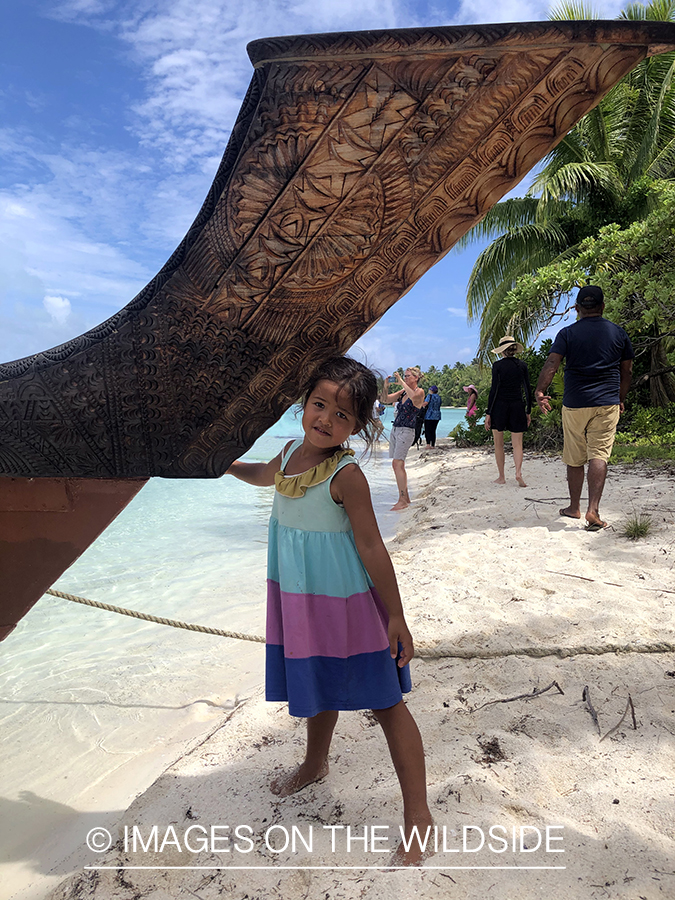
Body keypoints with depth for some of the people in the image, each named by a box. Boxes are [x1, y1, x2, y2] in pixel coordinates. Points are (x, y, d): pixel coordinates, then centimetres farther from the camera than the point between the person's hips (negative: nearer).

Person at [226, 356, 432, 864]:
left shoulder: (345, 475, -22)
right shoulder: (293, 451, -1)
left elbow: (371, 547, -20)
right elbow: (267, 475, 25)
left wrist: (396, 618, -16)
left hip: (344, 604, -7)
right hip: (299, 602, 7)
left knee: (384, 701, 3)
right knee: (319, 688, 27)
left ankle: (417, 814, 16)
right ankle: (315, 765, 53)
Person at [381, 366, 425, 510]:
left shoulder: (420, 392, -6)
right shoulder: (402, 392, 15)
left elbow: (413, 396, -29)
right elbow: (385, 399, 13)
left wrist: (401, 381, -22)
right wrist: (386, 385, -2)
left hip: (406, 431, -8)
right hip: (395, 429, 8)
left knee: (398, 464, -15)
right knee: (396, 464, 9)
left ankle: (402, 500, -11)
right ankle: (405, 497, 19)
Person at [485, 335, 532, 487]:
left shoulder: (497, 365, -6)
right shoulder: (522, 365, 4)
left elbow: (494, 389, -8)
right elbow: (528, 390, 6)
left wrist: (488, 413, -4)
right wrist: (528, 411, 13)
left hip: (499, 406, -2)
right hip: (518, 406, 2)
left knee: (499, 444, 9)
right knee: (517, 443, 5)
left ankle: (501, 477, 12)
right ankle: (518, 472, -15)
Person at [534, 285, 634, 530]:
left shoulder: (567, 333, -1)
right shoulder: (618, 333, 6)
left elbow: (551, 364, -14)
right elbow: (627, 371, 12)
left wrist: (539, 391, -15)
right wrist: (621, 399, 23)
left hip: (574, 404, 0)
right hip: (607, 404, 1)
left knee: (574, 459, 10)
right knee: (599, 455, -3)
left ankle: (574, 507, 22)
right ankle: (593, 510, -14)